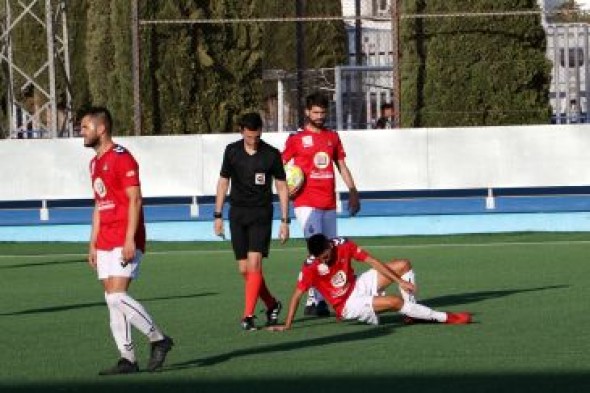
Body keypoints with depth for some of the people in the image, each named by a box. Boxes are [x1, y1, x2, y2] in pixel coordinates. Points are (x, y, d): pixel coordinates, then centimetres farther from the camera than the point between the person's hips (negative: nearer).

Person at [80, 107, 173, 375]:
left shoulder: (121, 158, -10)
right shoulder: (95, 163, 18)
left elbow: (135, 199, -16)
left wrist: (130, 240, -22)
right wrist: (93, 244, 19)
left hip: (124, 242, -9)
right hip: (105, 243, 9)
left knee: (117, 296, -16)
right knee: (112, 300, 4)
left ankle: (158, 340, -2)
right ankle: (127, 359, 5)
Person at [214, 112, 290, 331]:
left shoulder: (272, 155, -4)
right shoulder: (232, 151, 2)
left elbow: (282, 187, 3)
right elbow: (223, 182, 11)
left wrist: (285, 221, 0)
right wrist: (218, 215, 7)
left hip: (261, 214, -3)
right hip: (237, 213, 3)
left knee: (254, 263, -16)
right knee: (244, 269, 2)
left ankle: (248, 316, -15)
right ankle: (272, 305, 22)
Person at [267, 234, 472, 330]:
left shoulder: (343, 245, -14)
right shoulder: (310, 267, -25)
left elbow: (372, 261, -10)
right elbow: (297, 296, -23)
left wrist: (400, 281, -12)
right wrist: (287, 326, -28)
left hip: (359, 285, 6)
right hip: (347, 305, -6)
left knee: (404, 265, -3)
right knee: (396, 301, -24)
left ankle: (412, 314, 0)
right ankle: (444, 318, -12)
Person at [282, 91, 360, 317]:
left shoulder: (333, 137, 15)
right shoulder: (296, 139, 2)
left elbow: (342, 166, 20)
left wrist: (353, 192, 12)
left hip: (329, 203, 6)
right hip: (306, 203, -6)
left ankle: (316, 299, 13)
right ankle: (314, 300, -14)